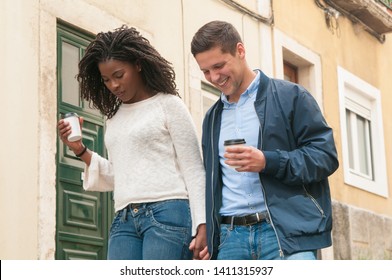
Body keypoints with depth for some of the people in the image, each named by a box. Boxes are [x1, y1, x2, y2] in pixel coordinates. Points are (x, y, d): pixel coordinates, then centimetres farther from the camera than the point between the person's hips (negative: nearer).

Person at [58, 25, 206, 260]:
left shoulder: (169, 105, 2)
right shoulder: (114, 116, 20)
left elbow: (193, 170, -2)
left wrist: (202, 225, -10)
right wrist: (80, 150, 10)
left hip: (168, 214, -6)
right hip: (124, 220, 6)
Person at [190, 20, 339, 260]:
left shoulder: (290, 96, 4)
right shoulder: (212, 118, 23)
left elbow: (326, 155, -3)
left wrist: (267, 162, -16)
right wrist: (207, 235, 15)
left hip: (286, 232, -5)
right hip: (230, 236, 5)